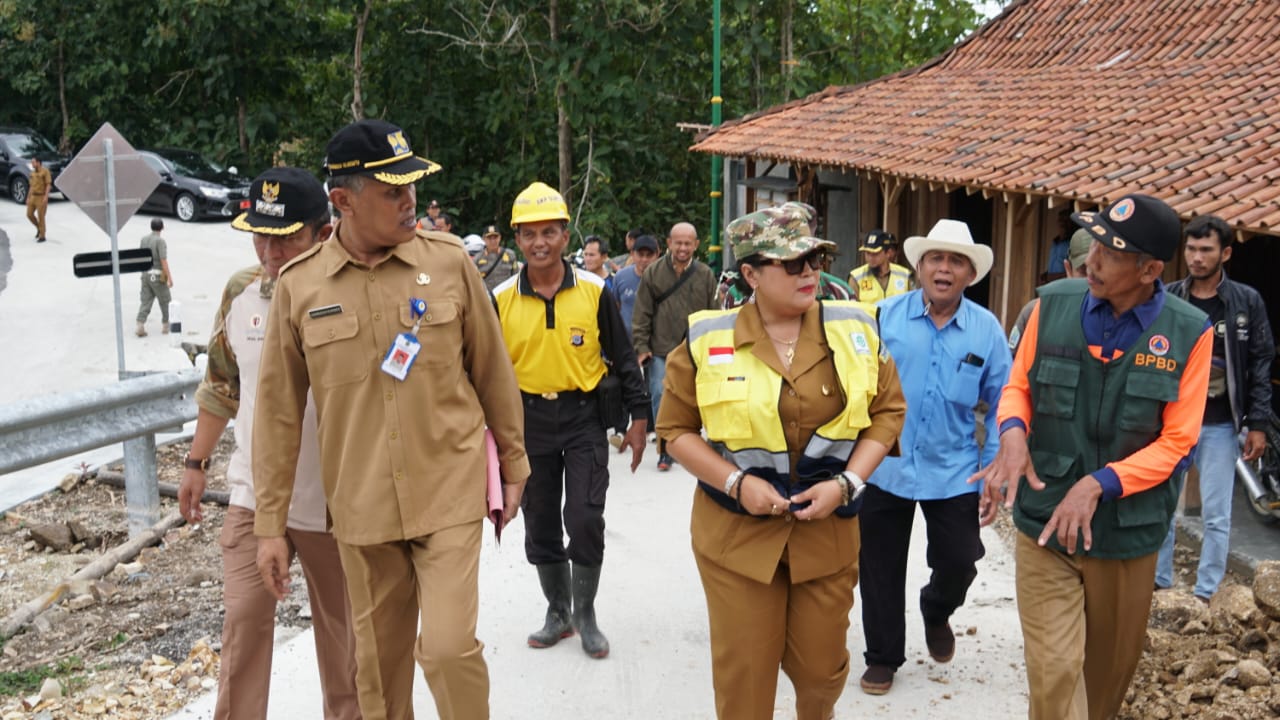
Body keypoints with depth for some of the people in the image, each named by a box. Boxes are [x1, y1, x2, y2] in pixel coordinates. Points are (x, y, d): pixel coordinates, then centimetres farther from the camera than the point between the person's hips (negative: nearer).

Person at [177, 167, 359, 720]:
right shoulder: (241, 290, 0)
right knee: (244, 619, 2)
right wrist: (197, 463, 14)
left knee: (340, 629, 13)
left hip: (331, 501, -3)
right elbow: (222, 384, 12)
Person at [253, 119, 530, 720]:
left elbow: (492, 372, 4)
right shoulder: (299, 284, -4)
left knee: (449, 646, -7)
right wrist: (271, 523, 2)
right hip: (361, 507, 2)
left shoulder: (448, 259, -5)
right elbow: (279, 410, 1)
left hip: (450, 492, -1)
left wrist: (513, 464, 9)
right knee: (379, 659, 14)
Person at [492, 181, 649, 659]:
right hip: (528, 419, 2)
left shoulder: (594, 291, -4)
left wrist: (638, 417, 0)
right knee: (540, 526, 10)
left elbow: (622, 358, 2)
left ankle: (585, 613, 14)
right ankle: (558, 612, 29)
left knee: (584, 520, -8)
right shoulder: (502, 299, -2)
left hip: (583, 416, -2)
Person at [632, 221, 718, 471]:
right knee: (661, 398, -10)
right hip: (661, 351, -1)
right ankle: (666, 450, 1)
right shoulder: (653, 273, 1)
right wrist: (641, 346, -4)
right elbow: (642, 314, 1)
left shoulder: (705, 275, 4)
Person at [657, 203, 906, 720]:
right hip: (736, 529, -2)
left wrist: (846, 483, -10)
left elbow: (887, 411, 4)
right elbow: (677, 428, -1)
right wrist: (736, 482, -14)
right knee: (742, 672, 6)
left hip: (828, 527, 2)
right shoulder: (709, 340, -7)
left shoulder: (854, 329, -2)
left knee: (821, 665, 15)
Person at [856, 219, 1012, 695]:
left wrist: (996, 468, -1)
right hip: (883, 467, 0)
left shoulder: (987, 329, -3)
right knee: (880, 569, 11)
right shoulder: (885, 316, -6)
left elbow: (1001, 403, 2)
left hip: (953, 472, 0)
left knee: (959, 562, 7)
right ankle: (883, 656, 31)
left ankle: (936, 612, 42)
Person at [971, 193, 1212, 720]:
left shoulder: (1188, 334, -10)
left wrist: (1098, 485, -21)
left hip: (1128, 532, 0)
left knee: (1109, 668, 18)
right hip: (1044, 522, 0)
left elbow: (1175, 442, -8)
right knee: (1054, 671, -4)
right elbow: (1018, 385, 5)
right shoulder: (1054, 304, -6)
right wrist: (1013, 434, -17)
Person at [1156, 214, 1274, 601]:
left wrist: (1258, 424, -4)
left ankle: (1205, 595, 14)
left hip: (1220, 426, -1)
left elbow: (1261, 365, 0)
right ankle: (1158, 585, 23)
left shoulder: (1247, 302, -2)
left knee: (1216, 515, 3)